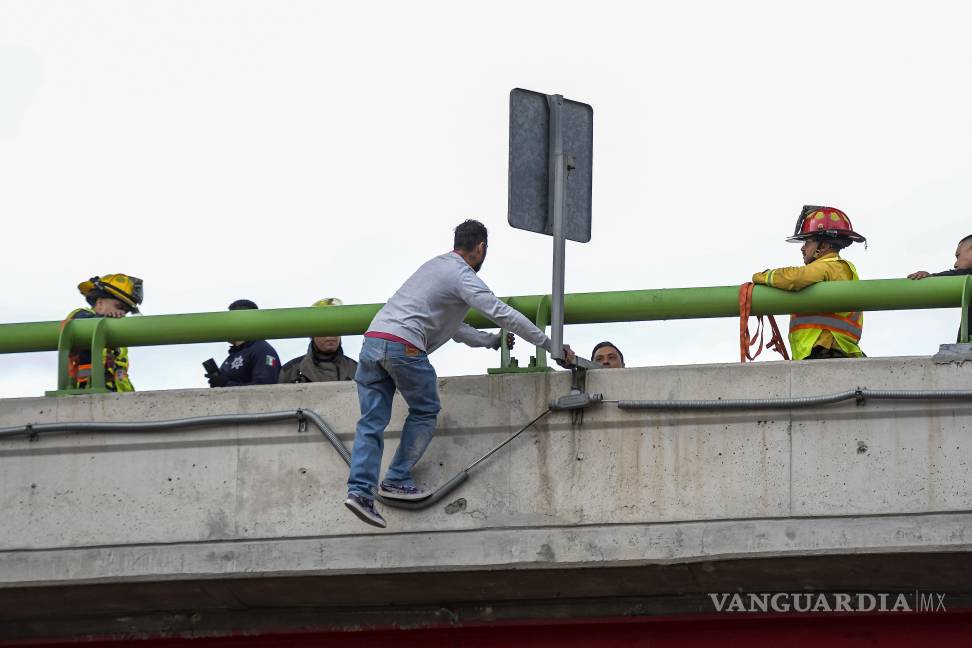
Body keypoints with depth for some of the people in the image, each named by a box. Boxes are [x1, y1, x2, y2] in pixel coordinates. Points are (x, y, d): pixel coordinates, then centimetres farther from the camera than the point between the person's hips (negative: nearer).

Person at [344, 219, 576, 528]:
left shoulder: (435, 266, 28)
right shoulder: (463, 277, 0)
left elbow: (454, 329, 34)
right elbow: (504, 314, -5)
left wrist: (493, 340, 36)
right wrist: (550, 344, -2)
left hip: (373, 338, 8)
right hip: (403, 345, -8)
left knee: (372, 422, 3)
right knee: (425, 410, 11)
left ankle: (360, 489, -9)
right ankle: (396, 480, 9)